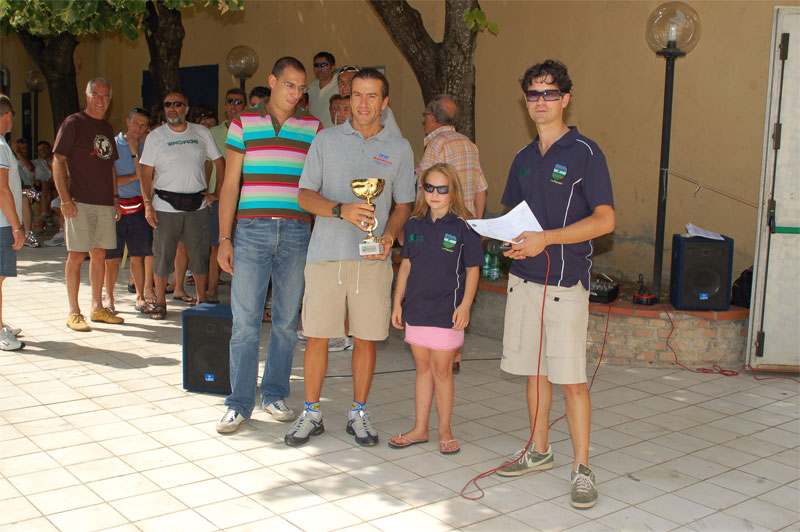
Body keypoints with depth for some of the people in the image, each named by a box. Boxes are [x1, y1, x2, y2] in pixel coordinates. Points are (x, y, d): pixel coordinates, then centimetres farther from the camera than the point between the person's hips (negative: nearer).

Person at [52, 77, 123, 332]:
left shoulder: (107, 128, 17)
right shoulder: (73, 123, -4)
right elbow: (58, 161, -8)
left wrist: (115, 197, 16)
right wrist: (65, 199, -15)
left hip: (105, 203, 6)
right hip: (80, 203, -6)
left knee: (99, 255, 9)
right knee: (77, 256, -3)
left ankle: (97, 308, 18)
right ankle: (74, 312, 3)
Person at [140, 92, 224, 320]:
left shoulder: (202, 133, 8)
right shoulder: (156, 136, 4)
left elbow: (219, 161, 14)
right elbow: (146, 173, 1)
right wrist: (147, 203, -9)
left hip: (198, 205, 1)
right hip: (165, 205, -1)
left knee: (200, 254, 4)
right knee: (163, 254, 1)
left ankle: (201, 299, 16)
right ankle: (160, 302, 12)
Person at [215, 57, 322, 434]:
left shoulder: (313, 128, 10)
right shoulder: (243, 123, 8)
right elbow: (230, 184, 7)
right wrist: (225, 238, 0)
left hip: (297, 233, 1)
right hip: (252, 231, -1)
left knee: (286, 320, 7)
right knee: (245, 320, -1)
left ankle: (274, 395, 21)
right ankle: (239, 403, 8)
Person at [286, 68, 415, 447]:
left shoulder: (399, 148, 9)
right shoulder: (326, 140, 8)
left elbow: (403, 205, 11)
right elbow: (305, 195, 3)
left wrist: (389, 235, -9)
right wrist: (341, 210, -16)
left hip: (372, 258, 1)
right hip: (326, 252, 0)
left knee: (367, 337, 5)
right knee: (317, 336, 2)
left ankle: (358, 413, 20)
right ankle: (311, 413, 17)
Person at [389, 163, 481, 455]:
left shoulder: (463, 227, -7)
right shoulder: (414, 224, 6)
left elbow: (473, 269, -3)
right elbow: (406, 265, 12)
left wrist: (465, 305, -10)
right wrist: (397, 302, 10)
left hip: (446, 311, -4)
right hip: (416, 308, 4)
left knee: (442, 370, 3)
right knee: (422, 368, 13)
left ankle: (445, 430, 18)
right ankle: (419, 428, 22)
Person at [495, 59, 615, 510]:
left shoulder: (585, 152, -6)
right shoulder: (524, 159, 14)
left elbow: (605, 220, -13)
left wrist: (545, 239, -20)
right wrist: (509, 242, -1)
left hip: (566, 282, -6)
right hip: (524, 277, 6)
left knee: (572, 379, -4)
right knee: (535, 371, 14)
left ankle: (582, 468, 7)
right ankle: (539, 451, 27)